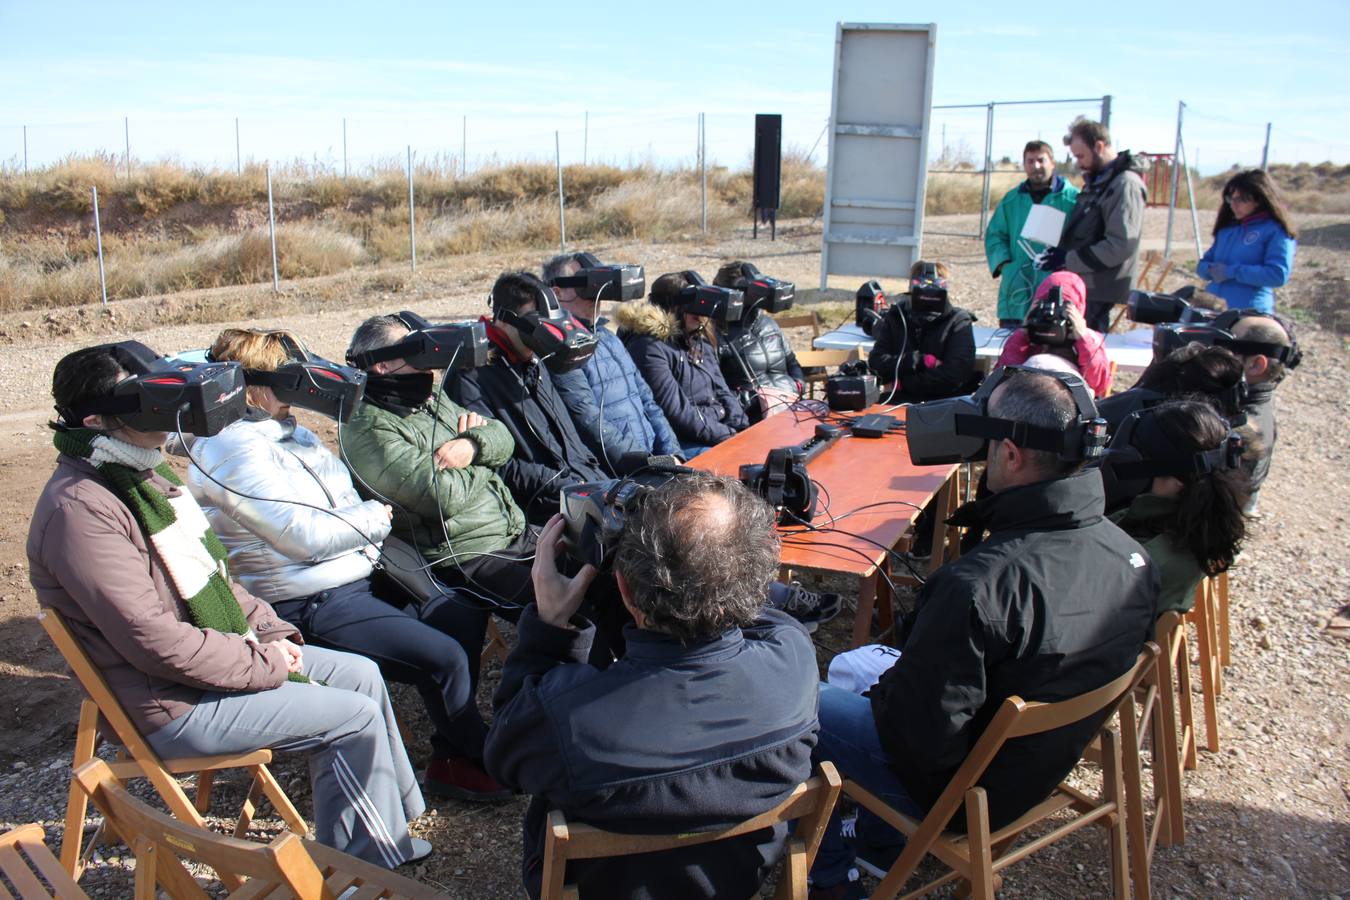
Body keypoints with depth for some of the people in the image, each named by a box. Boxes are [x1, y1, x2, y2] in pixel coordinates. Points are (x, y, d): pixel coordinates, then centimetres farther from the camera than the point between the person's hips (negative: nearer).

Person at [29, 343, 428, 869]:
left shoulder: (141, 474, 7)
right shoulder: (80, 510, -25)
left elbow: (210, 573, 15)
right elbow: (156, 641, -28)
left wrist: (270, 631, 2)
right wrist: (266, 664, -19)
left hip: (221, 651, 10)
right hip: (170, 706, -10)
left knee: (362, 674, 10)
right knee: (355, 717, -10)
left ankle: (397, 814, 22)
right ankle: (370, 863, 8)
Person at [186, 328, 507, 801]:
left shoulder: (287, 429, 13)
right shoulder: (234, 449, -17)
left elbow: (346, 500, 19)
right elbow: (304, 535, -21)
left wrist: (365, 519, -3)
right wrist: (373, 516, -7)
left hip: (357, 579, 11)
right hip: (309, 606, -11)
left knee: (467, 615, 8)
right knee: (442, 656, -19)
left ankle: (451, 757, 14)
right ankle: (487, 760, 6)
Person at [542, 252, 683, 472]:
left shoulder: (609, 338, 20)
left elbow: (646, 402, 19)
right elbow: (589, 423, -16)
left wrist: (672, 455, 6)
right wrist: (643, 462, -18)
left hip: (653, 459, 8)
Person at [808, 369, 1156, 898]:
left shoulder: (979, 586, -38)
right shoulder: (1131, 554, -13)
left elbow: (923, 732, -30)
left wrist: (878, 695, -8)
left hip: (964, 794, -7)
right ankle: (879, 842, 38)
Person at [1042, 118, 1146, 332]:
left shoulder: (1125, 184, -13)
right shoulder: (1096, 182, 17)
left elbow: (1121, 246, -21)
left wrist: (1069, 260, -19)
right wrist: (1060, 251, 10)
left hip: (1099, 292, -9)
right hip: (1082, 285, 9)